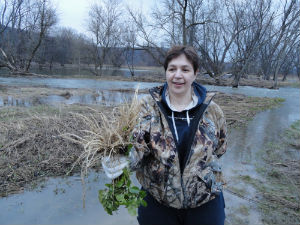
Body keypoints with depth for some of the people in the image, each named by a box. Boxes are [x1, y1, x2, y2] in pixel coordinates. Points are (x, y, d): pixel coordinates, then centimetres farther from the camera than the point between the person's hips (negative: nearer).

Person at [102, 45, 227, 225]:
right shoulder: (149, 106, -9)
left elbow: (219, 148, 10)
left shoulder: (213, 111, -5)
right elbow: (138, 144, -21)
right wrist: (123, 161, -40)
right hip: (156, 201, 0)